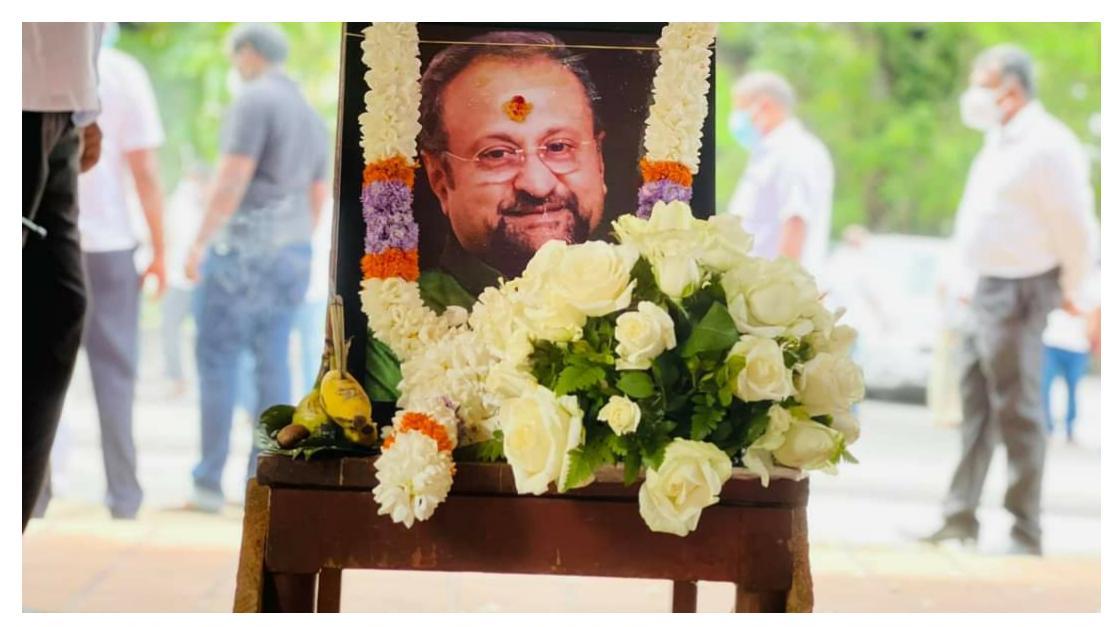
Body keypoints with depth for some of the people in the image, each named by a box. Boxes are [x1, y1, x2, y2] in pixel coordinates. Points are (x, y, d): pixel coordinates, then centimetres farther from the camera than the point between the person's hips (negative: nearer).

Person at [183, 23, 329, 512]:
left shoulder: (252, 102, -11)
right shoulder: (311, 118, 16)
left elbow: (231, 181, -19)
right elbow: (316, 201, 19)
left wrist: (198, 243, -15)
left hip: (243, 247, -8)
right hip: (290, 252, 8)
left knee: (216, 360, -3)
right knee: (272, 365, 6)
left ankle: (210, 482, -6)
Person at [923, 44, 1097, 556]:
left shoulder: (1046, 145, -16)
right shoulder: (1000, 140, 15)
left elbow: (1074, 225, -16)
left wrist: (1067, 290, -6)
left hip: (1018, 293, -10)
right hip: (987, 286, 10)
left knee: (1017, 412, -5)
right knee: (976, 408, 12)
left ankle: (1026, 536, 0)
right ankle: (960, 520, 18)